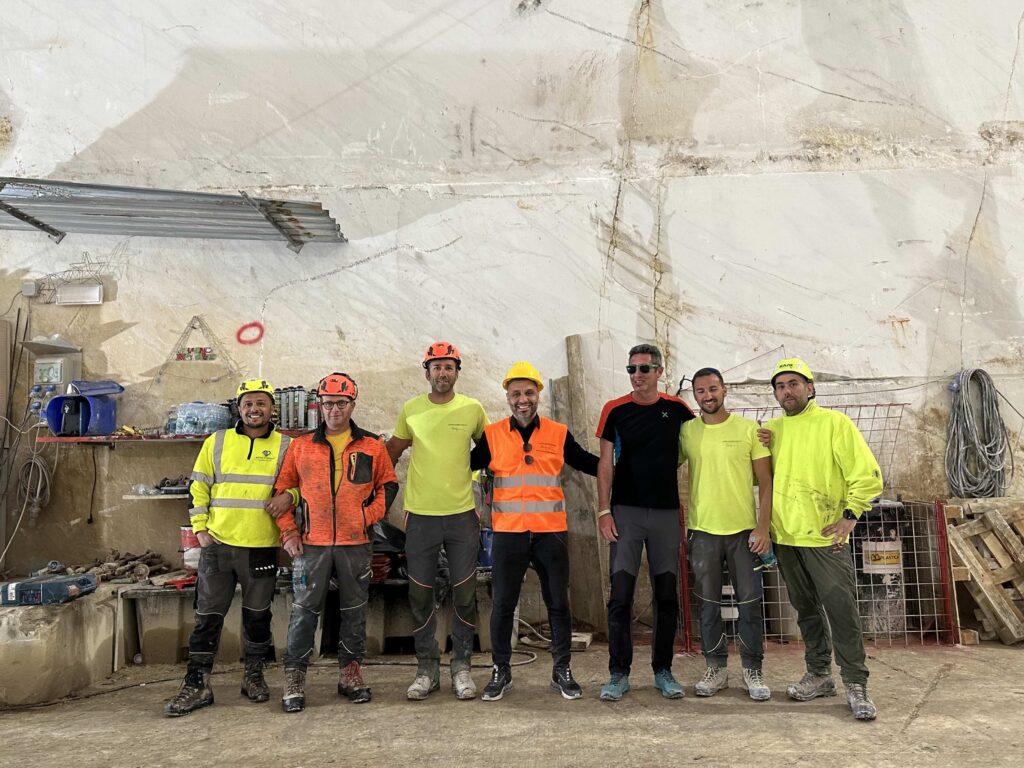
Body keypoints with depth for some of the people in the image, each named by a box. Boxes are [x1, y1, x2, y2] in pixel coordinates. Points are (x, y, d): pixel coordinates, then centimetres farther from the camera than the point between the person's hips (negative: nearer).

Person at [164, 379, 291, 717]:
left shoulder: (286, 446, 2)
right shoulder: (217, 442, 5)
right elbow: (198, 487, 9)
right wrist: (200, 527, 1)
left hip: (262, 547, -1)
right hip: (217, 544, 1)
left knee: (257, 615, 12)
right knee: (207, 616, 6)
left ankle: (254, 676, 28)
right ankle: (197, 685, 17)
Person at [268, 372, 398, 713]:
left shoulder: (372, 446, 4)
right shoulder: (301, 446, 5)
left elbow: (388, 484, 10)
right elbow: (282, 490, 9)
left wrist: (370, 515, -3)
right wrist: (288, 532, 1)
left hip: (356, 543, 1)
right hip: (311, 544, 0)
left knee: (354, 610, 10)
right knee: (304, 611, 3)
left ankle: (351, 673, 25)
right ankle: (294, 678, 15)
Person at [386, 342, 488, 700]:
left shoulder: (473, 409, -1)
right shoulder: (411, 409, 2)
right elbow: (392, 450, 14)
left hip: (462, 515, -1)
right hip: (420, 515, 1)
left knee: (464, 595, 6)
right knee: (420, 596, 8)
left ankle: (462, 667, 22)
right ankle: (427, 668, 22)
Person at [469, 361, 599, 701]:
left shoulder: (559, 434, 4)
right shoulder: (492, 435, 2)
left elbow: (587, 462, 12)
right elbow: (465, 465, 9)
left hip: (551, 532, 1)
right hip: (508, 532, 0)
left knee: (558, 603, 9)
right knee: (502, 604, 7)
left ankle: (562, 671, 24)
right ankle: (500, 672, 23)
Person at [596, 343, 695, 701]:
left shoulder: (677, 409, 4)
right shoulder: (615, 410, 1)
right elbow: (606, 463, 1)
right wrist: (604, 511, -5)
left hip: (666, 512, 2)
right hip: (625, 511, -1)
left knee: (667, 595, 7)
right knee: (620, 595, -2)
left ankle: (663, 671, 21)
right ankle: (619, 673, 9)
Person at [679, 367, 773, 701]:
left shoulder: (748, 429, -1)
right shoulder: (686, 431, 3)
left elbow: (765, 482, -1)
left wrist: (763, 527, -9)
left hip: (743, 529, -1)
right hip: (702, 530, 1)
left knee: (750, 603, 5)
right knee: (708, 604, 9)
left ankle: (753, 670, 20)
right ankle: (716, 668, 23)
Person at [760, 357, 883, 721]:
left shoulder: (834, 422, -6)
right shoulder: (771, 429, 9)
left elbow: (867, 474, -7)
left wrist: (850, 515, -12)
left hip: (825, 536, -5)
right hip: (785, 535, 6)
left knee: (841, 609, -3)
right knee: (806, 610, 16)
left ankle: (856, 685, 9)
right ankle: (819, 676, 29)